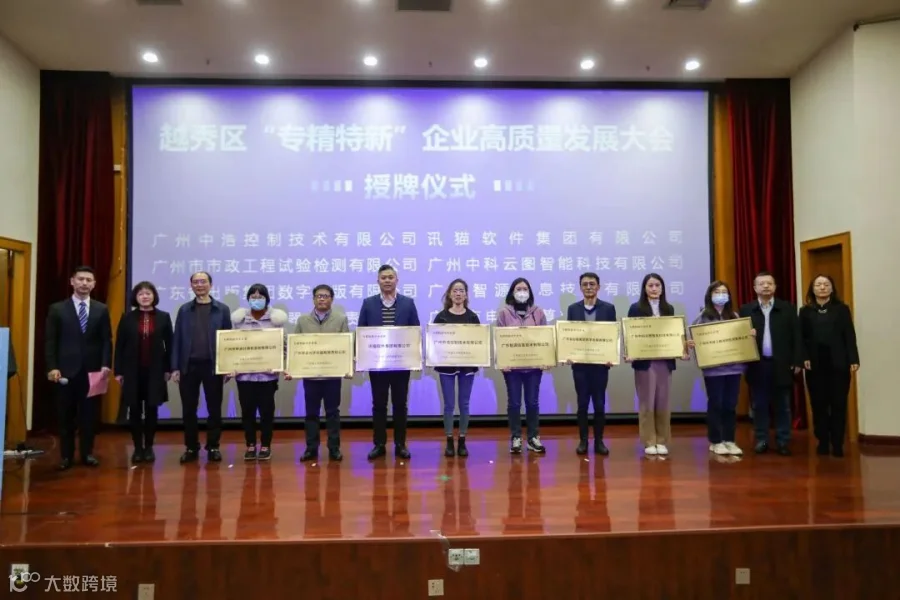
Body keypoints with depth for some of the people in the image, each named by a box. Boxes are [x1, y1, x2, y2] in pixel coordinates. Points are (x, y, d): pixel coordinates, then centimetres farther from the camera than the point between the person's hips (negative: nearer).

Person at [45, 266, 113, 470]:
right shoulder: (57, 309, 4)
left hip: (93, 370, 1)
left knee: (90, 414, 6)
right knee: (66, 415, 6)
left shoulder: (101, 310, 8)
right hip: (66, 370, -1)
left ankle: (87, 453, 16)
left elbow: (107, 340, 4)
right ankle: (66, 455, 16)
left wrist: (106, 365, -7)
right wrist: (52, 367, -9)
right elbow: (50, 341, 1)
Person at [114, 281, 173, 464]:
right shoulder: (127, 318, 3)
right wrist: (118, 371, -2)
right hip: (132, 371, 0)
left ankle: (149, 447, 15)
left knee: (152, 410, 5)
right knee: (134, 410, 5)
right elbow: (120, 345, 2)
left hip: (155, 371, 0)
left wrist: (168, 368, 0)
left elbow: (169, 344, 4)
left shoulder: (163, 317, 3)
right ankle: (137, 448, 15)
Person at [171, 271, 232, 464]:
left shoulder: (222, 309, 2)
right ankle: (191, 448, 18)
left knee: (214, 409, 5)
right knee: (189, 409, 6)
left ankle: (213, 447, 16)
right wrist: (175, 367, -1)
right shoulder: (184, 310, 7)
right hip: (189, 366, 2)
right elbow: (177, 339, 5)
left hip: (213, 366, -1)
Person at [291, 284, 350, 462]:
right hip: (309, 374, 1)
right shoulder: (302, 320, 7)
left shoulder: (341, 319, 2)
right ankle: (311, 448, 17)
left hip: (333, 374, -1)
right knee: (311, 412, 8)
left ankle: (334, 448, 14)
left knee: (332, 412, 6)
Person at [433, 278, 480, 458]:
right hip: (447, 364, -1)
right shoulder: (441, 316, 1)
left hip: (468, 364, 1)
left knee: (464, 404, 7)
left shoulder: (472, 317, 4)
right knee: (449, 404, 3)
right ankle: (449, 442, 13)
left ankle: (462, 442, 16)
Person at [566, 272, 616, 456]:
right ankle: (583, 441, 14)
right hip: (579, 363, 1)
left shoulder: (608, 308, 3)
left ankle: (599, 441, 15)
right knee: (582, 403, 5)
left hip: (600, 362, -1)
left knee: (599, 403, 5)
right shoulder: (573, 309, 5)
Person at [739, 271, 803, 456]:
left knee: (782, 406, 7)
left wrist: (797, 361, -3)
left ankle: (783, 441, 15)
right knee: (759, 405, 6)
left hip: (781, 364, 0)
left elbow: (796, 336, 2)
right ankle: (761, 440, 14)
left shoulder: (787, 308, 5)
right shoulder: (746, 310, 5)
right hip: (757, 365, 0)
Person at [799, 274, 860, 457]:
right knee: (818, 404, 4)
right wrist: (804, 358, -10)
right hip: (815, 365, 1)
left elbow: (850, 336, 1)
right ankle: (823, 442, 12)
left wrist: (853, 359, -7)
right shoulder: (806, 311, 7)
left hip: (838, 363, -1)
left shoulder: (842, 309, 6)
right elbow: (801, 338, 3)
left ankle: (837, 444, 7)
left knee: (839, 404, 1)